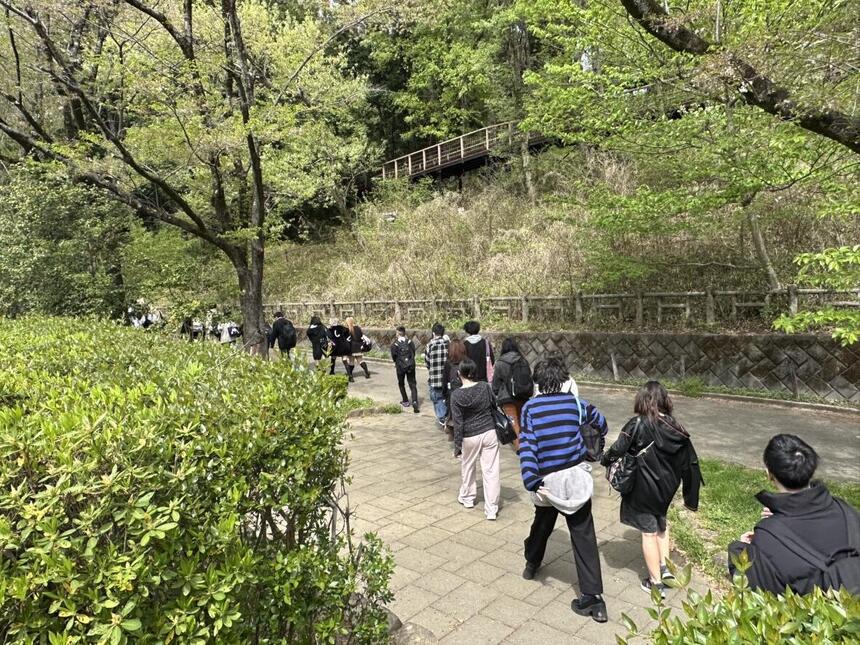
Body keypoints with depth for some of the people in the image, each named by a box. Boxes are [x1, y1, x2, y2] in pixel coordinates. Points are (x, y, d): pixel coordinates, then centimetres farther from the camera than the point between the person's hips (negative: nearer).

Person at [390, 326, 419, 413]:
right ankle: (414, 402, -15)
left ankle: (405, 401, 27)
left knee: (401, 384, 20)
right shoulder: (410, 342, -2)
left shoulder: (394, 344, -9)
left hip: (400, 367, -1)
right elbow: (413, 353, 1)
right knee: (412, 384, 2)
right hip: (411, 366, 2)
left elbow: (394, 356, -4)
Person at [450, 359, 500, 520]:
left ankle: (467, 498, 40)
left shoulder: (456, 395, -12)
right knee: (491, 471, 5)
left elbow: (458, 422, -11)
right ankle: (491, 509, 7)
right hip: (489, 433, 2)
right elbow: (494, 406, 8)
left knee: (467, 467, 22)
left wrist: (457, 444, -4)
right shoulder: (485, 387, -5)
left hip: (470, 437, -1)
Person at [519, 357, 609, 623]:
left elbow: (526, 446, -16)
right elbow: (599, 420, 20)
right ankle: (593, 597, 5)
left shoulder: (530, 407, -5)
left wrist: (530, 481, -20)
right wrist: (598, 436, 42)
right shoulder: (574, 403, 0)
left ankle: (532, 564, 47)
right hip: (576, 477, 0)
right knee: (584, 537, 5)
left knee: (542, 524, 25)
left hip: (547, 481, 0)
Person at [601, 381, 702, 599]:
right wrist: (691, 497, 11)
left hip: (644, 488, -5)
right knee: (660, 522, 30)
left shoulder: (637, 425, -21)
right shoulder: (675, 427, -6)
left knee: (649, 531, 10)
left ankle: (656, 583, 22)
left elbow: (617, 451, -18)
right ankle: (665, 566, 32)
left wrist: (605, 459, 5)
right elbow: (688, 463, 0)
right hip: (667, 486, 5)